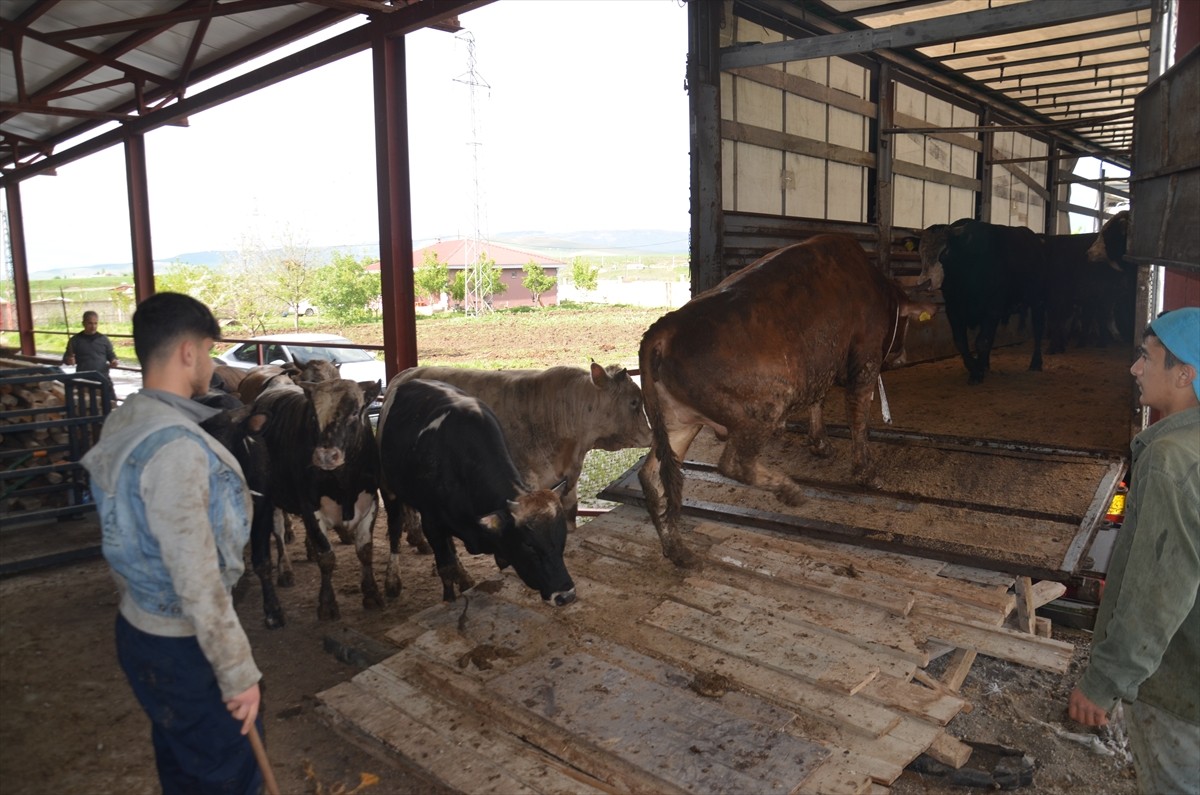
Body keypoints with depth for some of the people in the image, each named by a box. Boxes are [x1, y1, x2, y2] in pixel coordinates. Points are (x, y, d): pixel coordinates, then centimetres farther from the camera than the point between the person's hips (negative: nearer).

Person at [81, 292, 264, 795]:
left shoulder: (121, 423, 3)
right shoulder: (177, 445, -27)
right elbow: (197, 578, -26)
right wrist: (239, 673, -19)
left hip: (137, 628, 9)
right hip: (182, 648, -9)